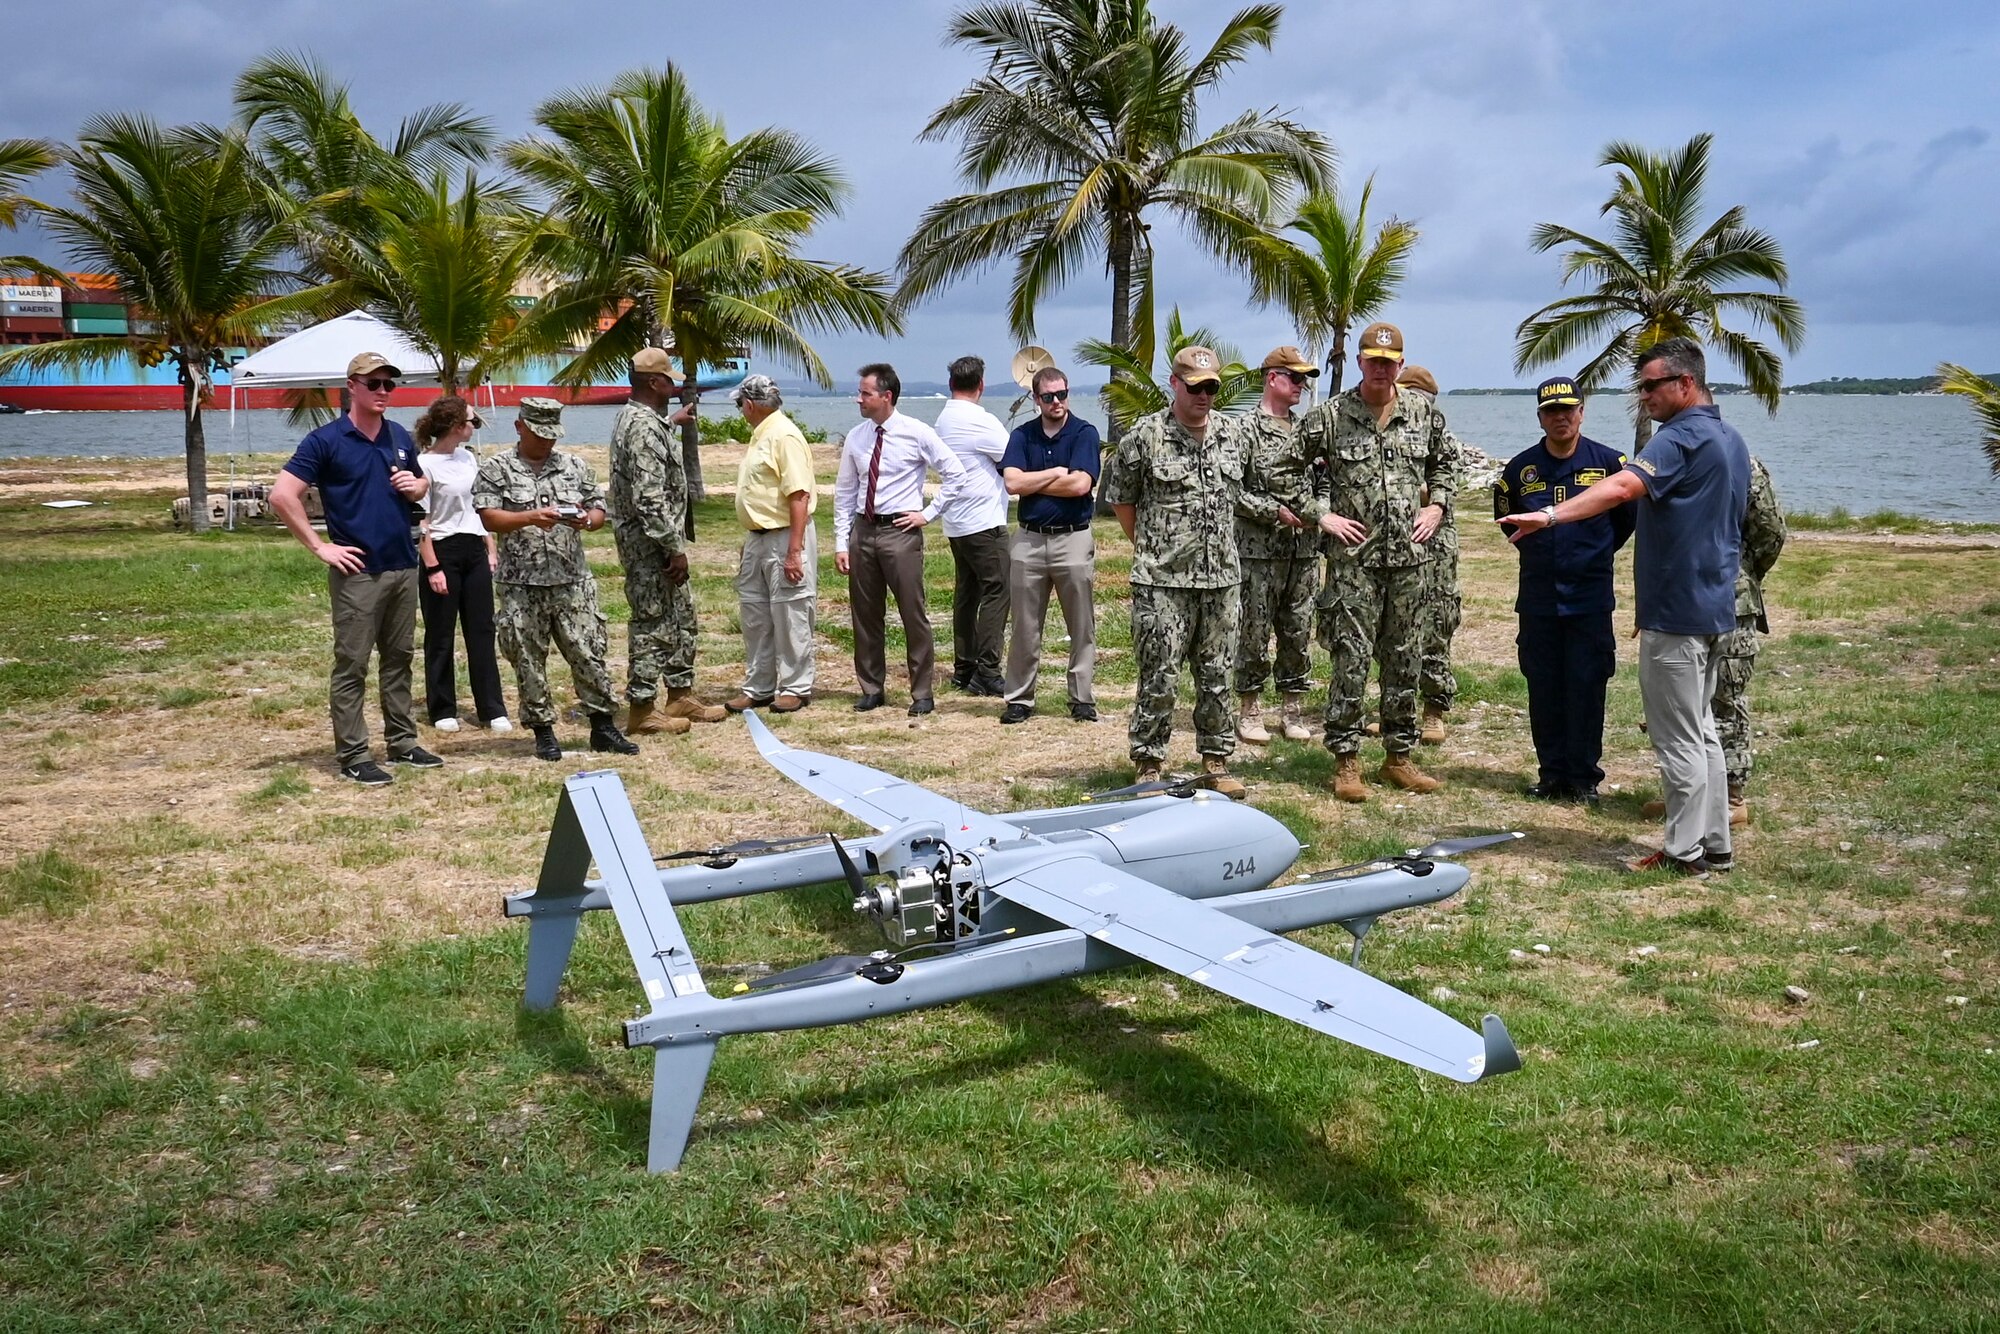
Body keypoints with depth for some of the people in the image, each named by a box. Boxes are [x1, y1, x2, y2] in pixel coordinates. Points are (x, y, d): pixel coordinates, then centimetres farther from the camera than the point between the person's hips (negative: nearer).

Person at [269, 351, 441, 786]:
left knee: (399, 658, 14)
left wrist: (415, 486, 1)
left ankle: (402, 742, 24)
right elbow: (282, 495, -12)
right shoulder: (326, 440, -8)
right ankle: (353, 756, 6)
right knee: (352, 665, 0)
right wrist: (319, 546, -13)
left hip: (403, 567, 6)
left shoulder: (401, 438, 10)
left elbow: (421, 481, 26)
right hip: (357, 571, -6)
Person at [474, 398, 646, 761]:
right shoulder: (497, 469, 2)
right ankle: (543, 731, 16)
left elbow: (599, 510, 13)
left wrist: (587, 520, -10)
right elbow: (489, 518, -8)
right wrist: (531, 517, -22)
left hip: (572, 581, 2)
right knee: (529, 660, 4)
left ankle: (603, 727, 11)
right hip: (521, 586, -2)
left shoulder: (574, 466, 11)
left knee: (589, 653, 1)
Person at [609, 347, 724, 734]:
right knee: (653, 624, -3)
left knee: (680, 615, 17)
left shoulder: (634, 417, 12)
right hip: (649, 543, -11)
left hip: (655, 541, 11)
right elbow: (650, 499, -26)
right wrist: (676, 548, -22)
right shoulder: (644, 428, -21)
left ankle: (680, 696, 26)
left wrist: (672, 422, 50)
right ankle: (641, 710, 5)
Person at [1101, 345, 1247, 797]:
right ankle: (1149, 765, 9)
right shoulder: (1146, 435, -5)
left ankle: (1216, 761, 22)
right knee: (1160, 679, -2)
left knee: (1217, 676, 11)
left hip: (1221, 577, 5)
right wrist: (1149, 548, 6)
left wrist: (1221, 550, 16)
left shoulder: (1228, 437, 10)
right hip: (1163, 581, -5)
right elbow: (1120, 498, 3)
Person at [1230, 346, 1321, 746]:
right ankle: (1249, 712, 11)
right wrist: (1275, 511, -14)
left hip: (1304, 550, 5)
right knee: (1254, 632, 1)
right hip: (1258, 551, -5)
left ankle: (1294, 712, 17)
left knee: (1299, 632, 8)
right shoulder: (1242, 429, -4)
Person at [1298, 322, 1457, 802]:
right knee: (1351, 659, -4)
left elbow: (1446, 461, 24)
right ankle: (1346, 761, 4)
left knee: (1406, 659, 9)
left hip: (1408, 555, 4)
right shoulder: (1330, 415, -3)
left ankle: (1399, 757, 20)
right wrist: (1320, 514, -4)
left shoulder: (1425, 412, 8)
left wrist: (1436, 506, 10)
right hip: (1354, 557, -4)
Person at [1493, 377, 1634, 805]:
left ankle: (1584, 778, 8)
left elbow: (1627, 516, 11)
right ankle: (1552, 774, 16)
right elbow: (1506, 515, 21)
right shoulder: (1521, 467, 3)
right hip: (1537, 597, 2)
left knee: (1587, 687, 0)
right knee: (1543, 689, 6)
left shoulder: (1607, 462, -2)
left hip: (1590, 597, -2)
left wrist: (1596, 554, 12)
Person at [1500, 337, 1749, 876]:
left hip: (1676, 614, -10)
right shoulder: (1730, 440, 15)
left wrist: (1551, 515, -43)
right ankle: (1715, 845, 22)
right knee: (1701, 730, 16)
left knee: (1678, 738, -2)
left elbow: (1620, 489, -35)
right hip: (1714, 607, 10)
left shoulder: (1681, 437, -17)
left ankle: (1684, 852, 5)